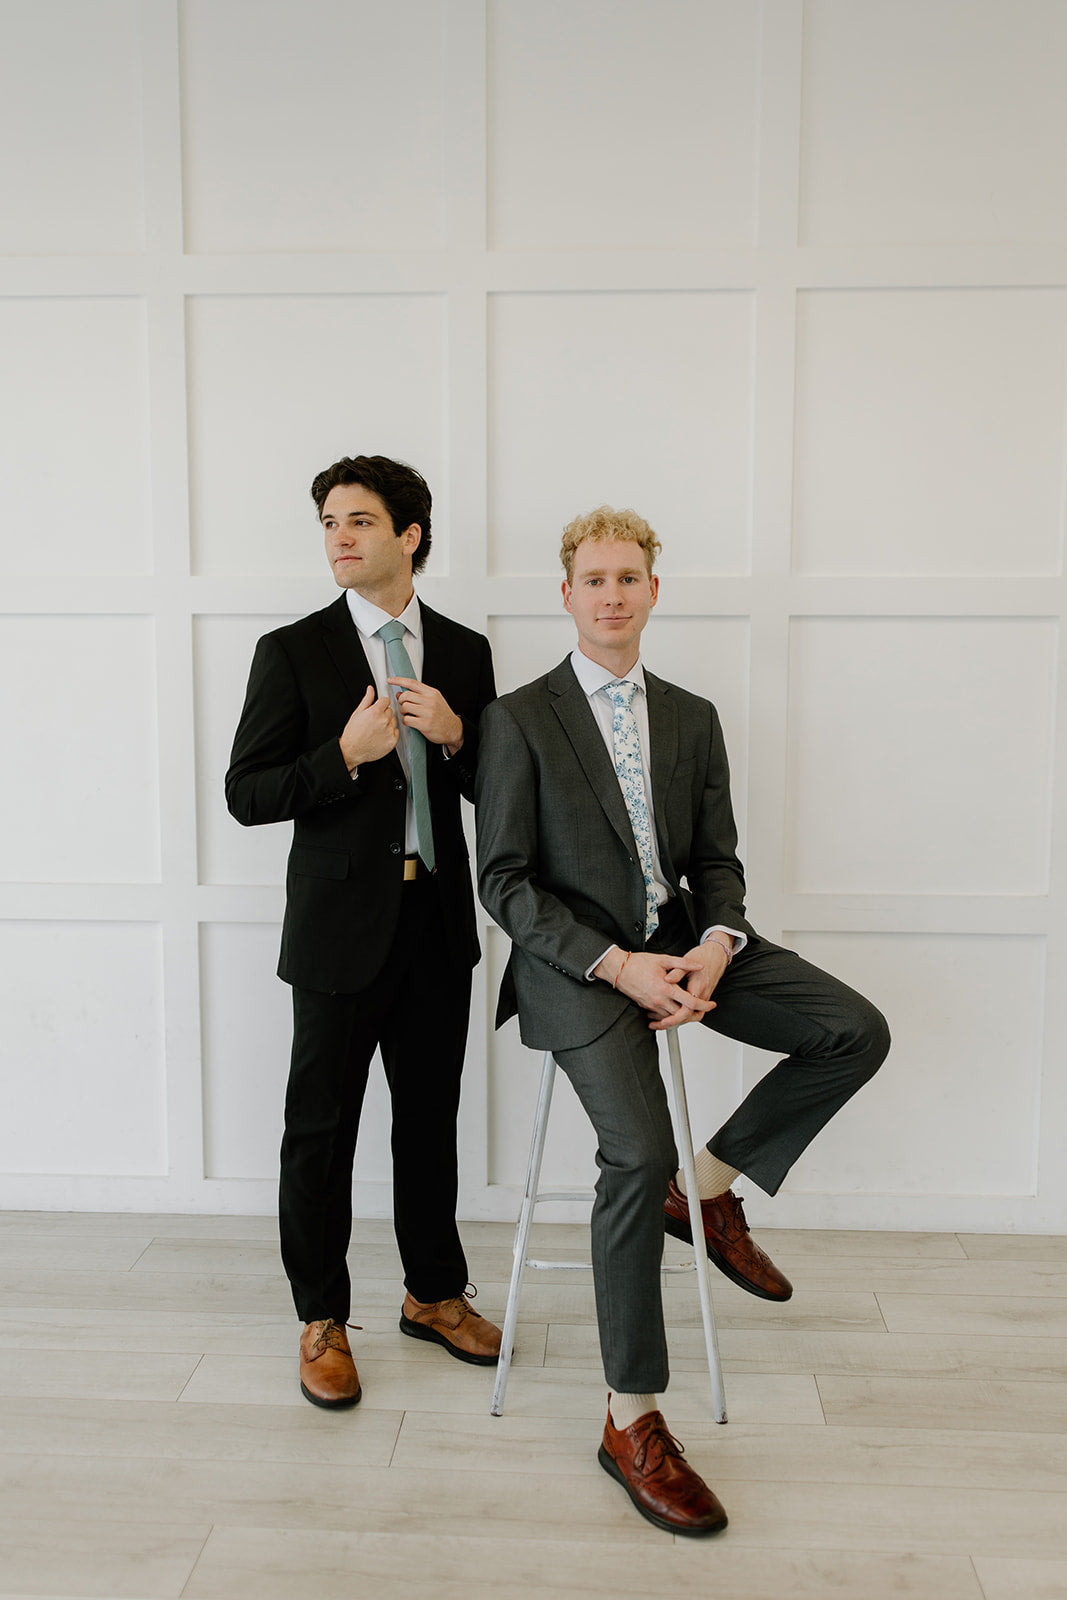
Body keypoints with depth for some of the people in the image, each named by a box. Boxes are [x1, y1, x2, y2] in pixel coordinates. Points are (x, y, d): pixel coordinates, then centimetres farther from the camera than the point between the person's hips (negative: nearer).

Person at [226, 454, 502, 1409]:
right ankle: (322, 1321, 26)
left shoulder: (464, 651, 7)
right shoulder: (293, 651, -3)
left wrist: (457, 735, -10)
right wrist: (346, 756, -20)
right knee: (322, 1128, 6)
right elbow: (247, 794, -6)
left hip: (437, 921, 3)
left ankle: (435, 1294, 35)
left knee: (431, 1118, 16)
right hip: (342, 924, -3)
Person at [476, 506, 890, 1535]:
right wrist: (617, 966, -19)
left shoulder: (692, 719, 11)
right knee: (638, 1155, -23)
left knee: (857, 1032, -11)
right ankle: (631, 1422, -5)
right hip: (574, 960, -5)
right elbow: (504, 882, -8)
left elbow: (716, 860, 12)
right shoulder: (519, 720, -3)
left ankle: (709, 1191, 7)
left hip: (679, 942, 6)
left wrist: (714, 947, -11)